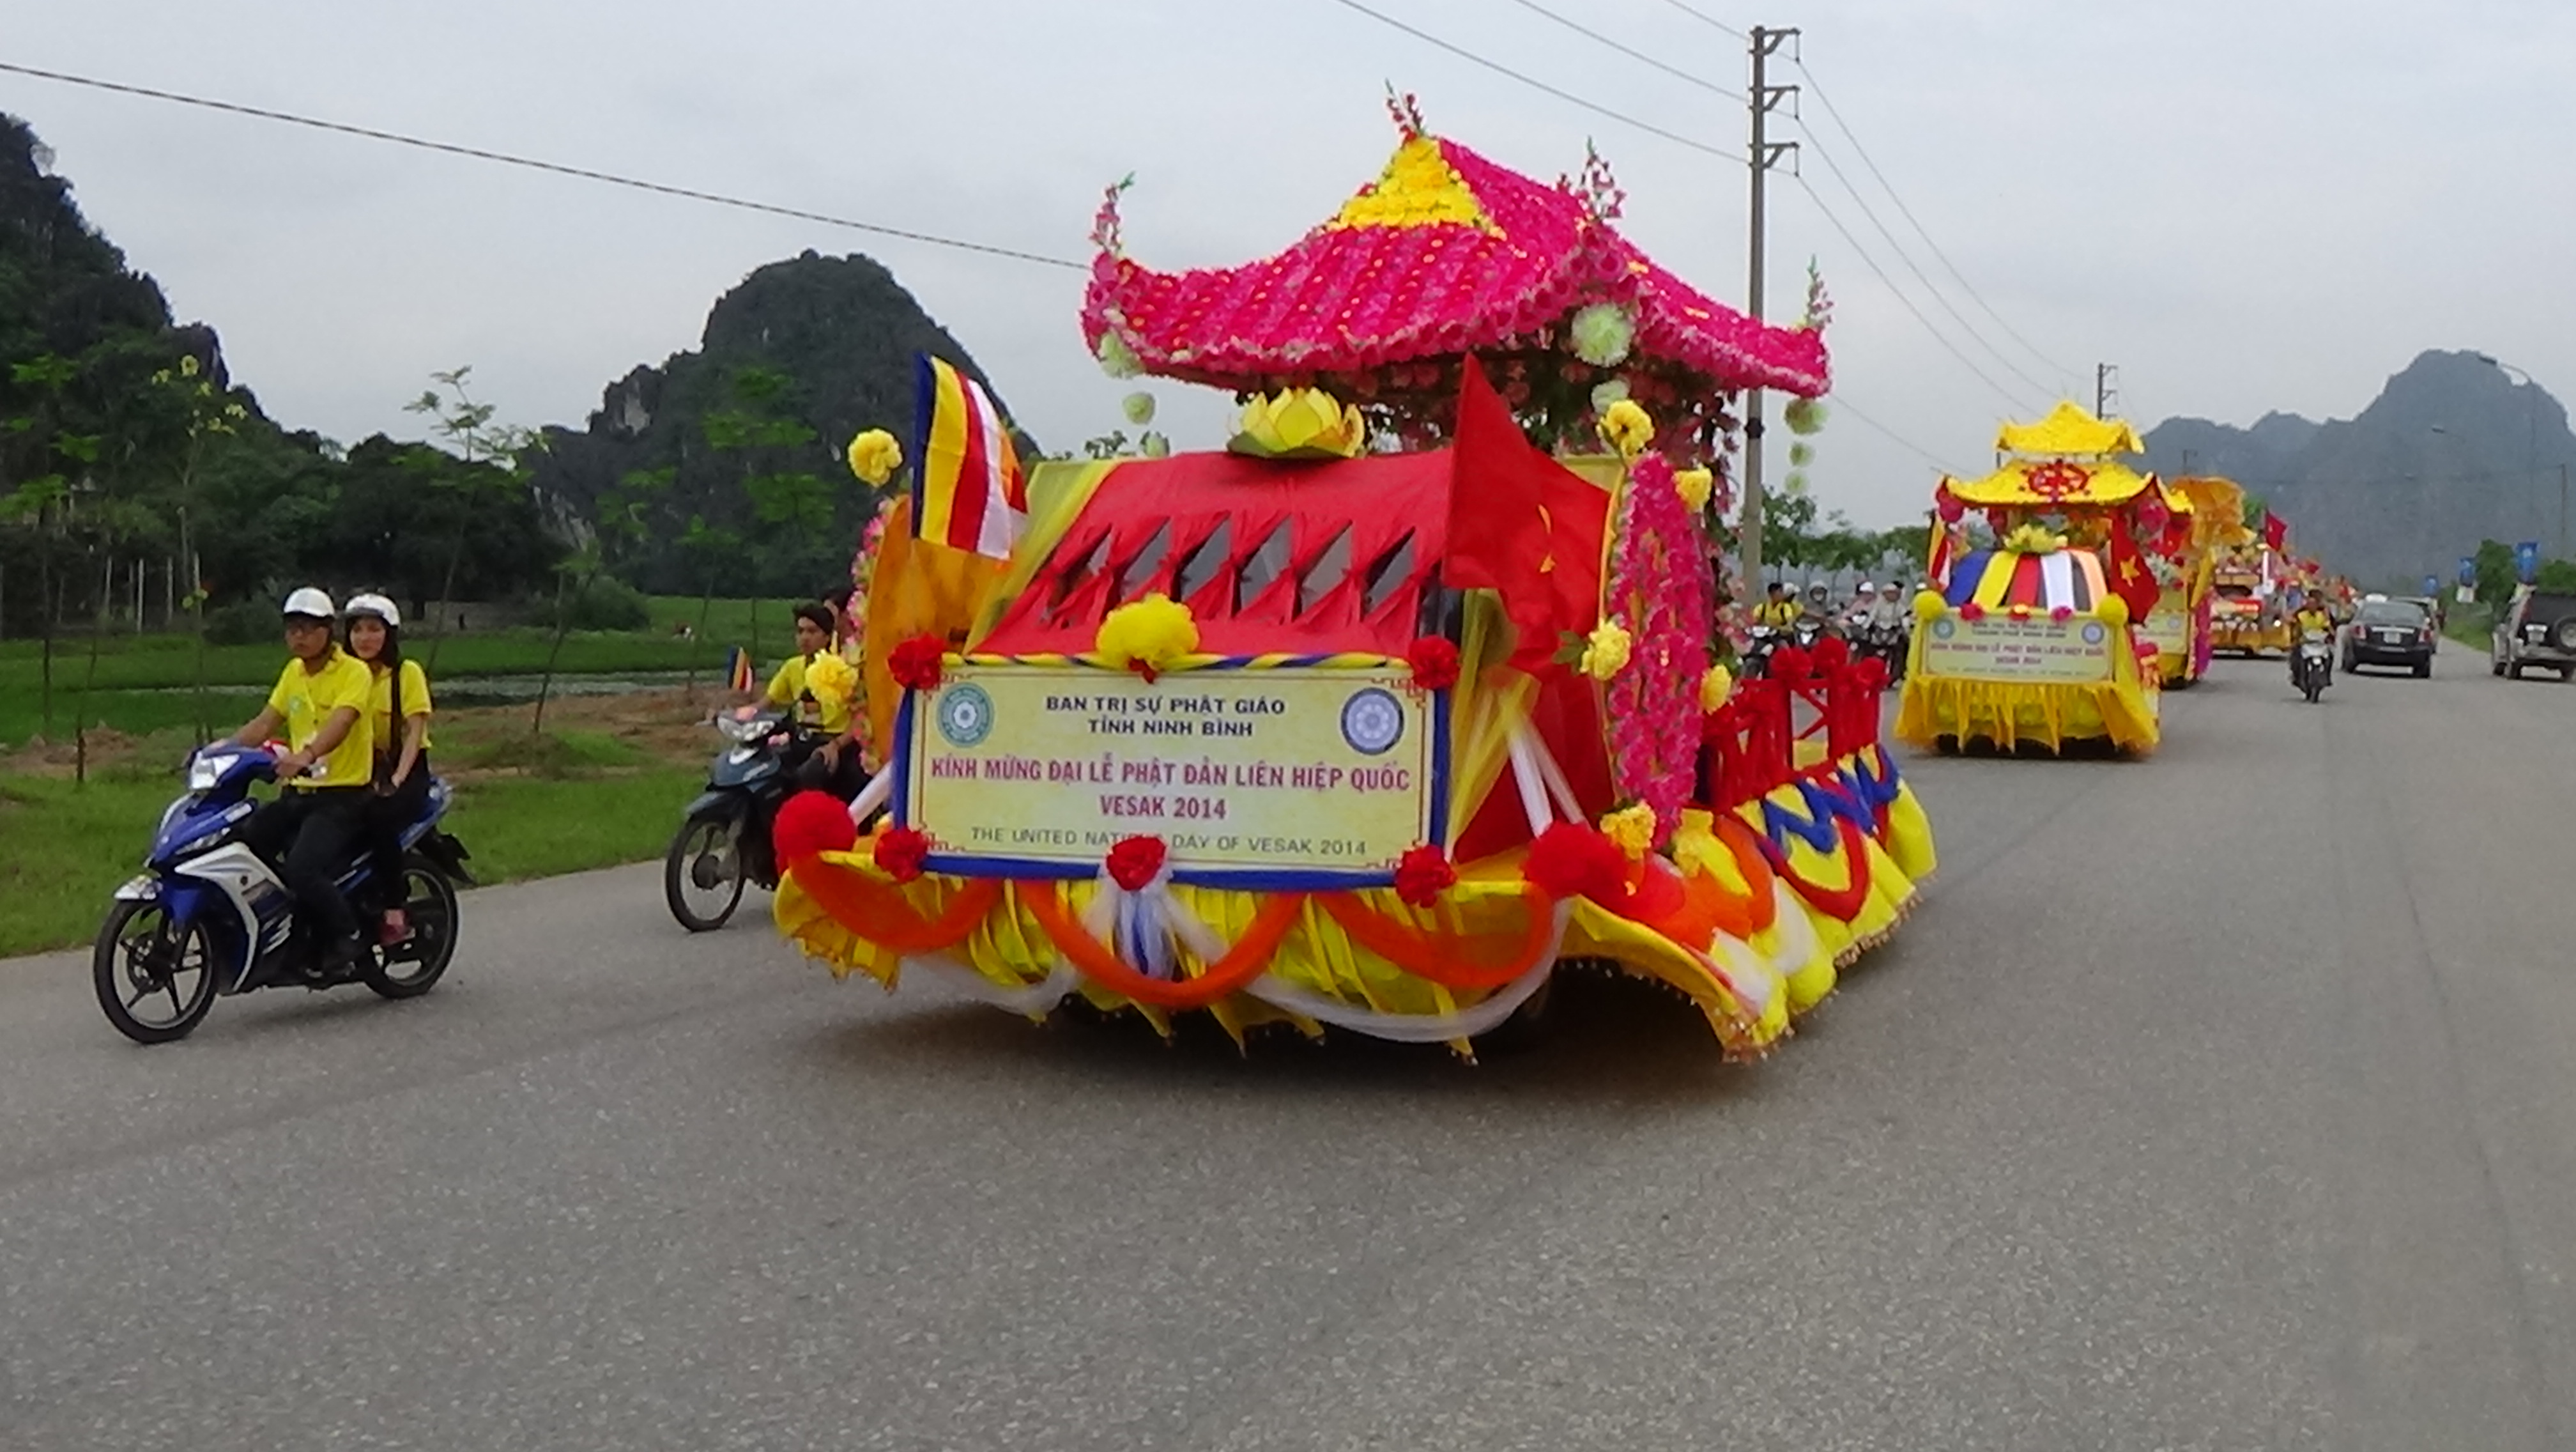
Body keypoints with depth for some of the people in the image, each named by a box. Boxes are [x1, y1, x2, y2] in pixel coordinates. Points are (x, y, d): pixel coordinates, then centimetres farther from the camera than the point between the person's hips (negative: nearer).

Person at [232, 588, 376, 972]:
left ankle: (346, 935, -3)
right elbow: (263, 724, 13)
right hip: (297, 792, 8)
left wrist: (306, 755, -44)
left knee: (302, 868, -27)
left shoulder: (353, 672, -9)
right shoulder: (293, 673, 16)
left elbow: (340, 723, -26)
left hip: (341, 795, -8)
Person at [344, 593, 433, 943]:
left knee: (379, 816, -35)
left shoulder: (407, 672, -2)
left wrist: (395, 782, -21)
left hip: (407, 771, -4)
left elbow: (415, 732, -9)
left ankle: (396, 914, -29)